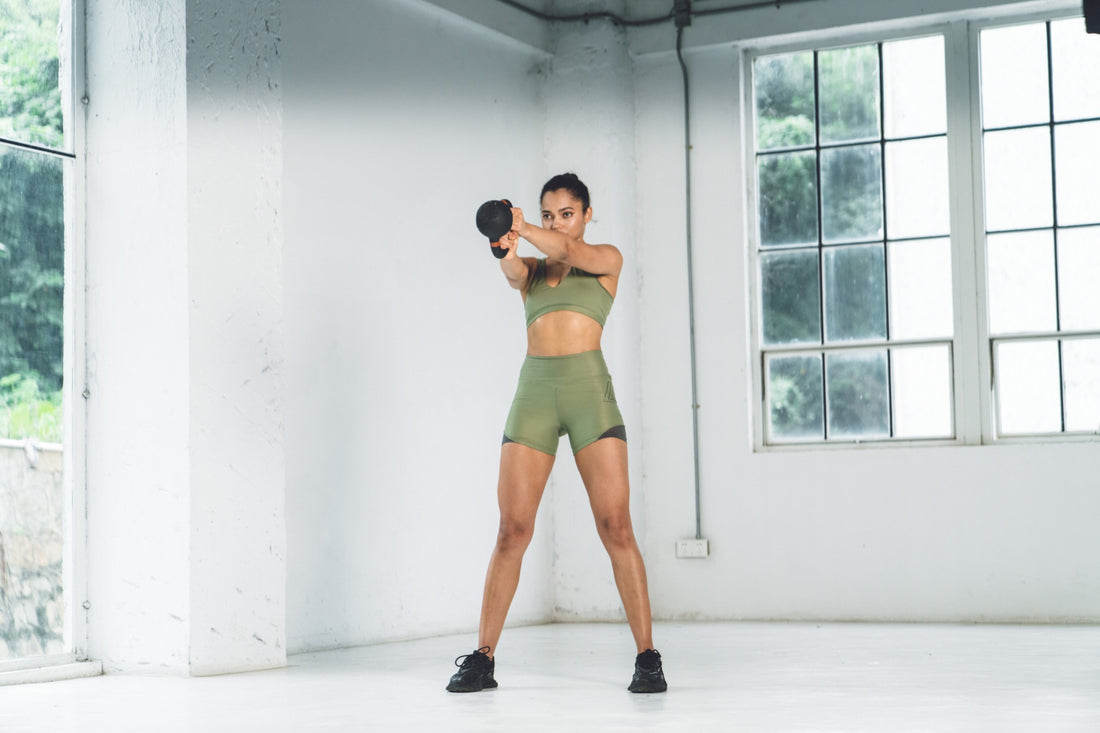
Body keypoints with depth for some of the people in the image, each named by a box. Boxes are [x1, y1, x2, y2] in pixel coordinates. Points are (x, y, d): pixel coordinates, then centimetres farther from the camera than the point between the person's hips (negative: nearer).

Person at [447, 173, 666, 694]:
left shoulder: (607, 259, 11)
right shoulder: (530, 271, 17)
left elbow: (569, 250, -12)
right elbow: (512, 270, -9)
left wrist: (524, 230, -31)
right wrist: (505, 245, -33)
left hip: (589, 389, -2)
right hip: (534, 392, 2)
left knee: (616, 528, -9)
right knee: (512, 531, -2)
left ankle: (647, 657, -5)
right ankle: (482, 659, 6)